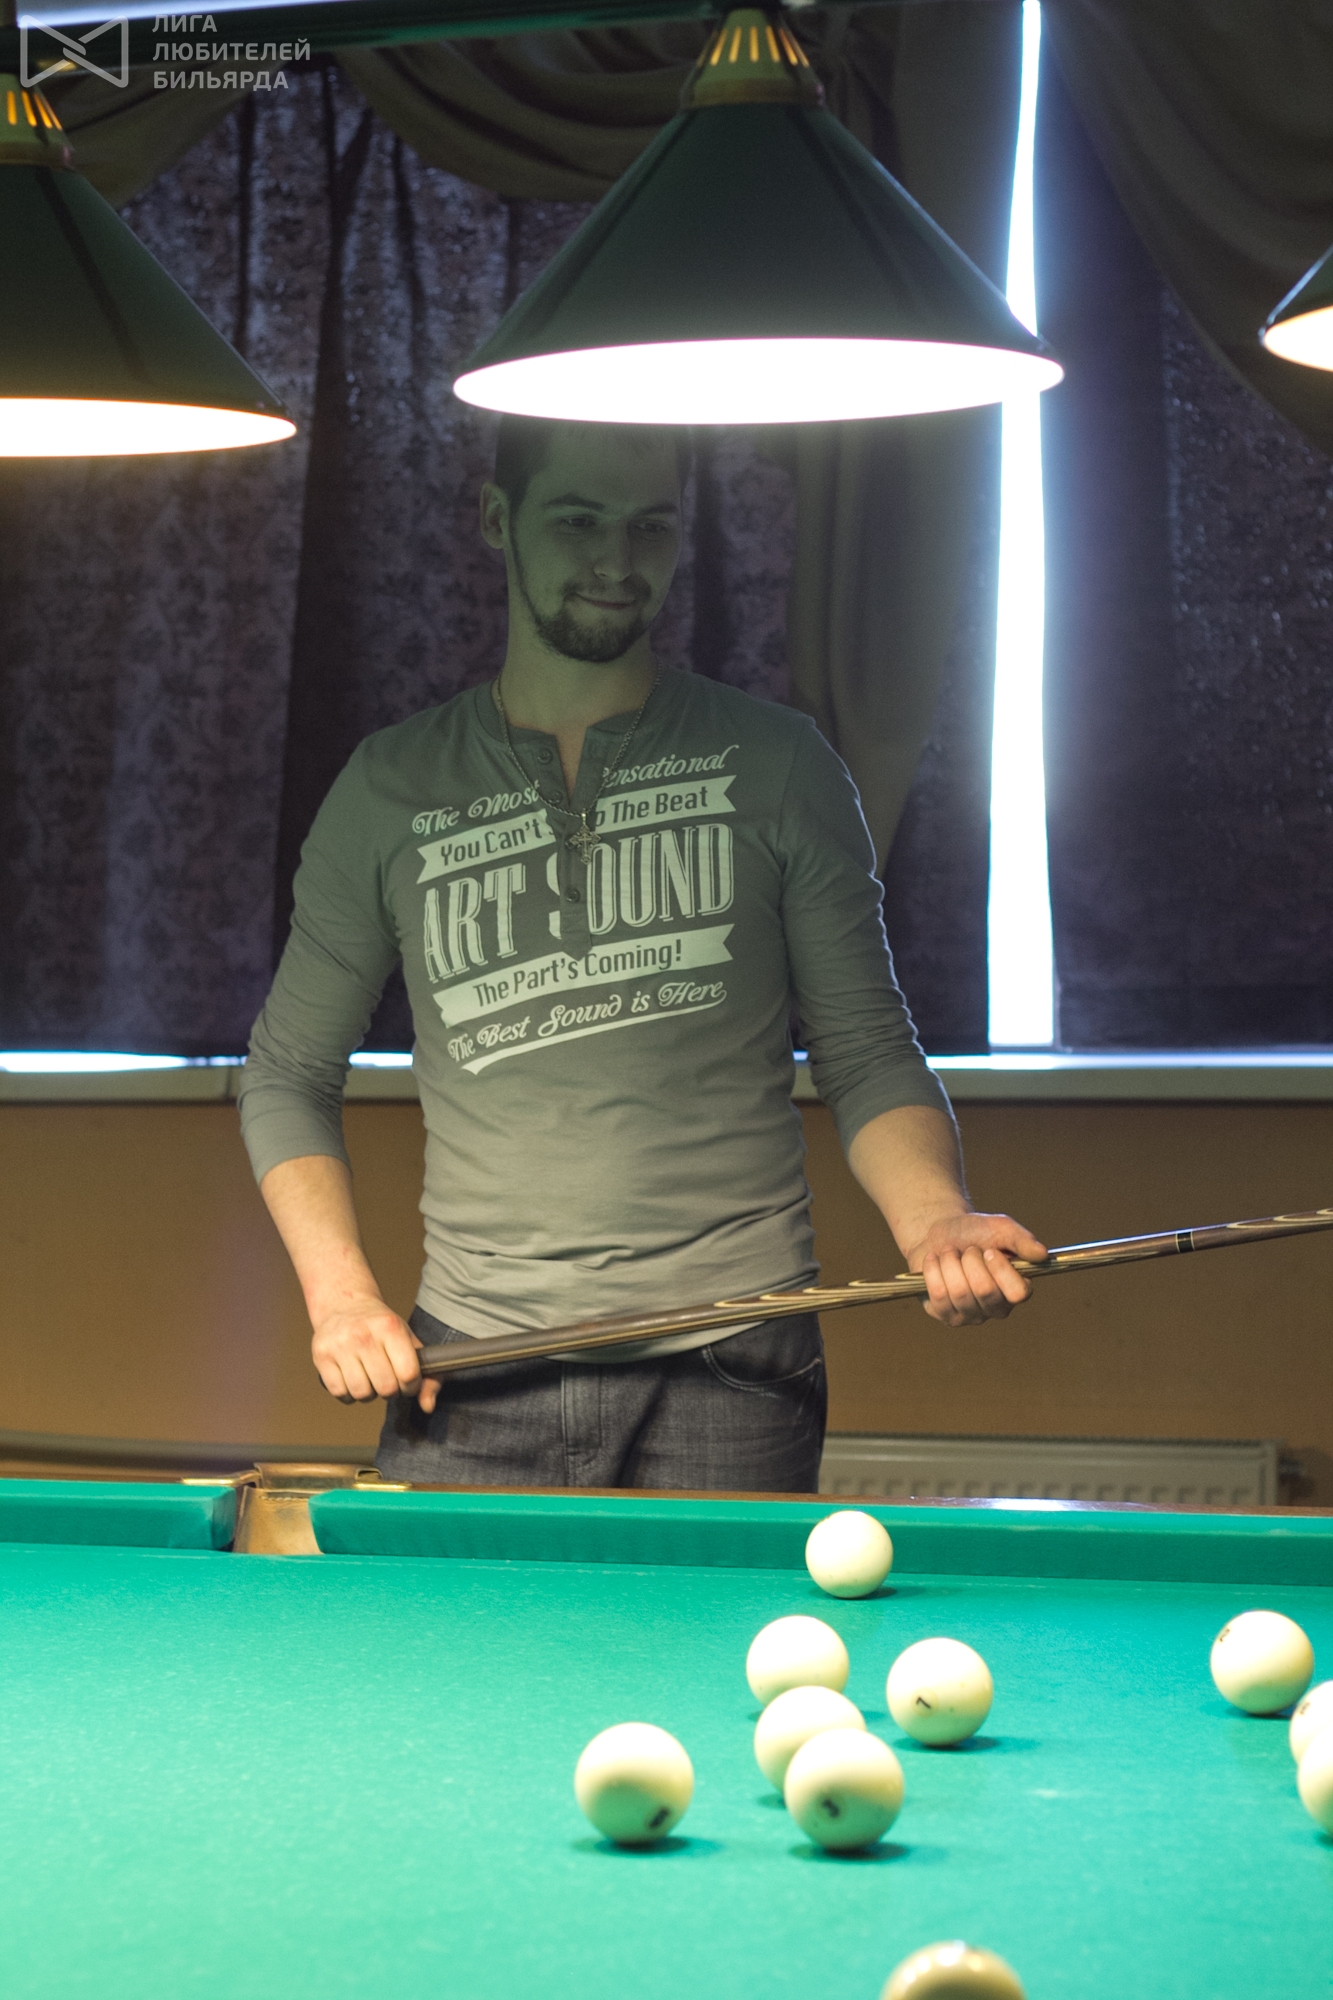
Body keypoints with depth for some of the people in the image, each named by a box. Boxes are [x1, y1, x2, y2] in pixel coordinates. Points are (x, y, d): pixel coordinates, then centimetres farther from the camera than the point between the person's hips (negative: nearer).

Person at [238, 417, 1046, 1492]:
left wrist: (935, 1222, -15)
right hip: (477, 1374, 1)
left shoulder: (777, 765, 6)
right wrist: (341, 1296, 0)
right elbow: (288, 1073, 15)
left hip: (731, 1373, -1)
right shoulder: (393, 791, 9)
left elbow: (867, 1053, 5)